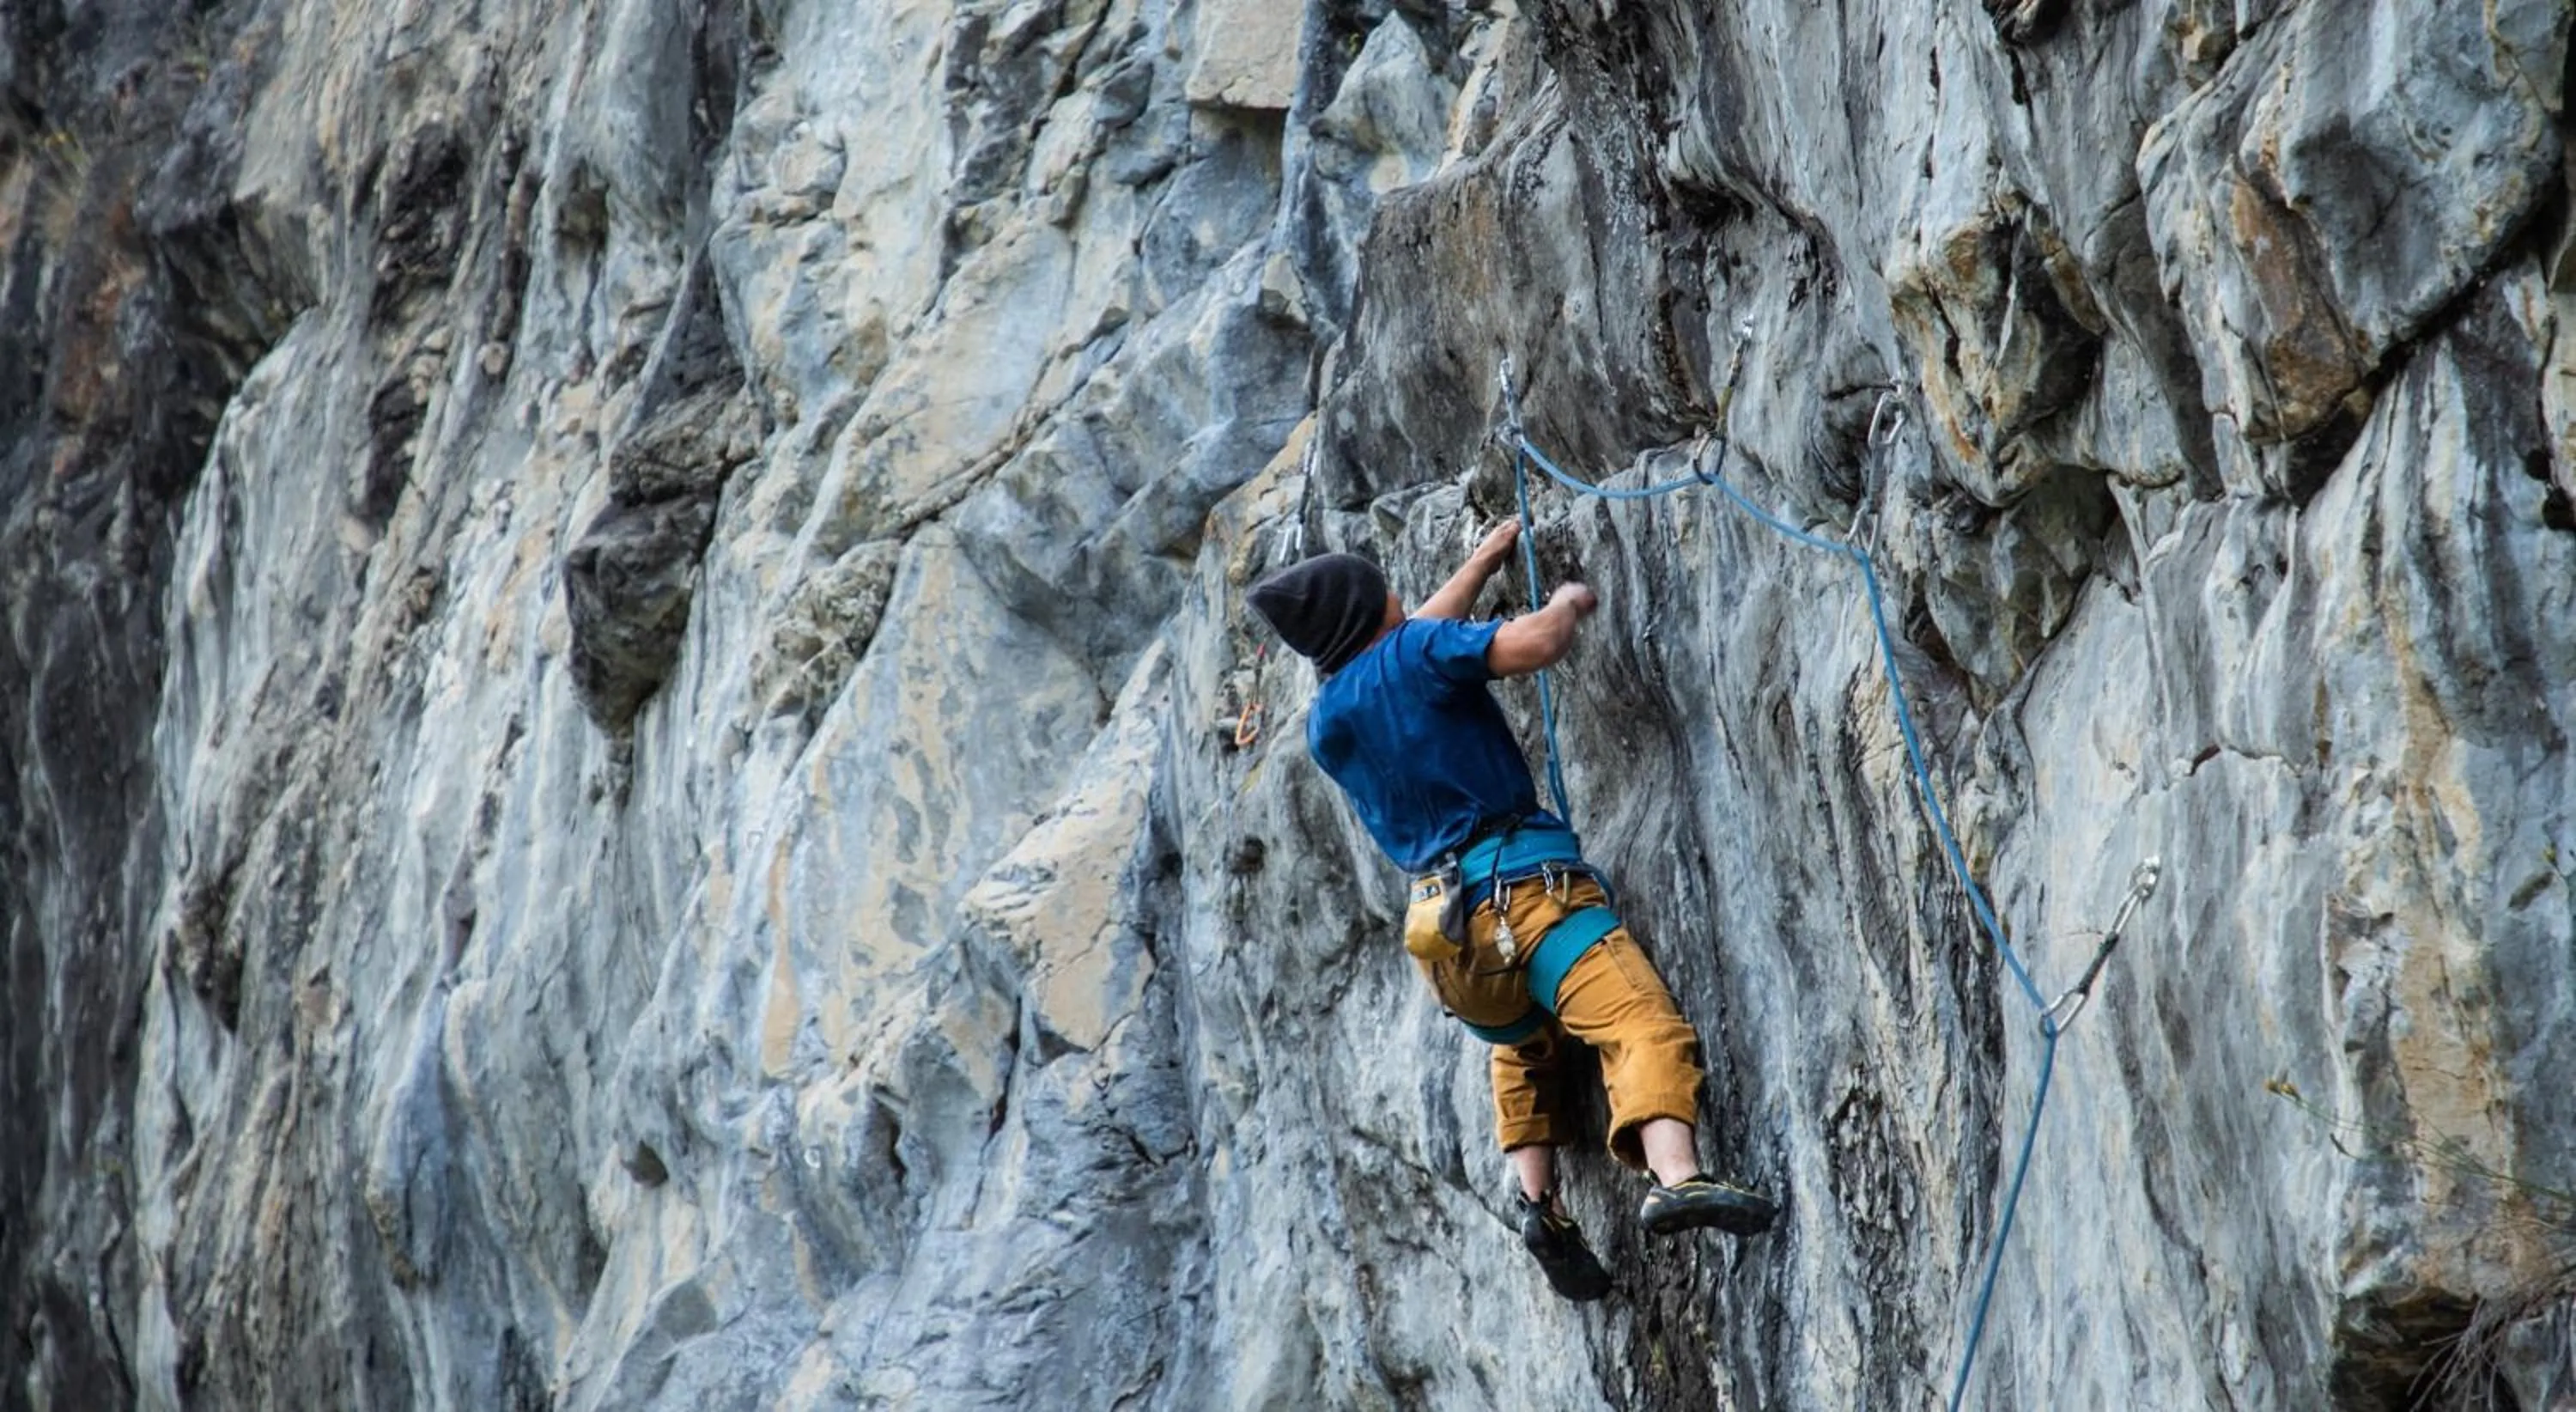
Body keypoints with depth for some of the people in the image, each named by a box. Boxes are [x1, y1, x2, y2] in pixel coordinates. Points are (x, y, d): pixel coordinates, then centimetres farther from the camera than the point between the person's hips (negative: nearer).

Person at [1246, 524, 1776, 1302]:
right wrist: (1568, 602, 9)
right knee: (1645, 1024, -21)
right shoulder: (1413, 654, 1)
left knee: (1523, 1044, 34)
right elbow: (1536, 644, -14)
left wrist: (1486, 558, 49)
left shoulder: (1324, 725, 21)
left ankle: (1539, 1201, 16)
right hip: (1522, 879, -7)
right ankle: (1676, 1177, -46)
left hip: (1444, 924, 7)